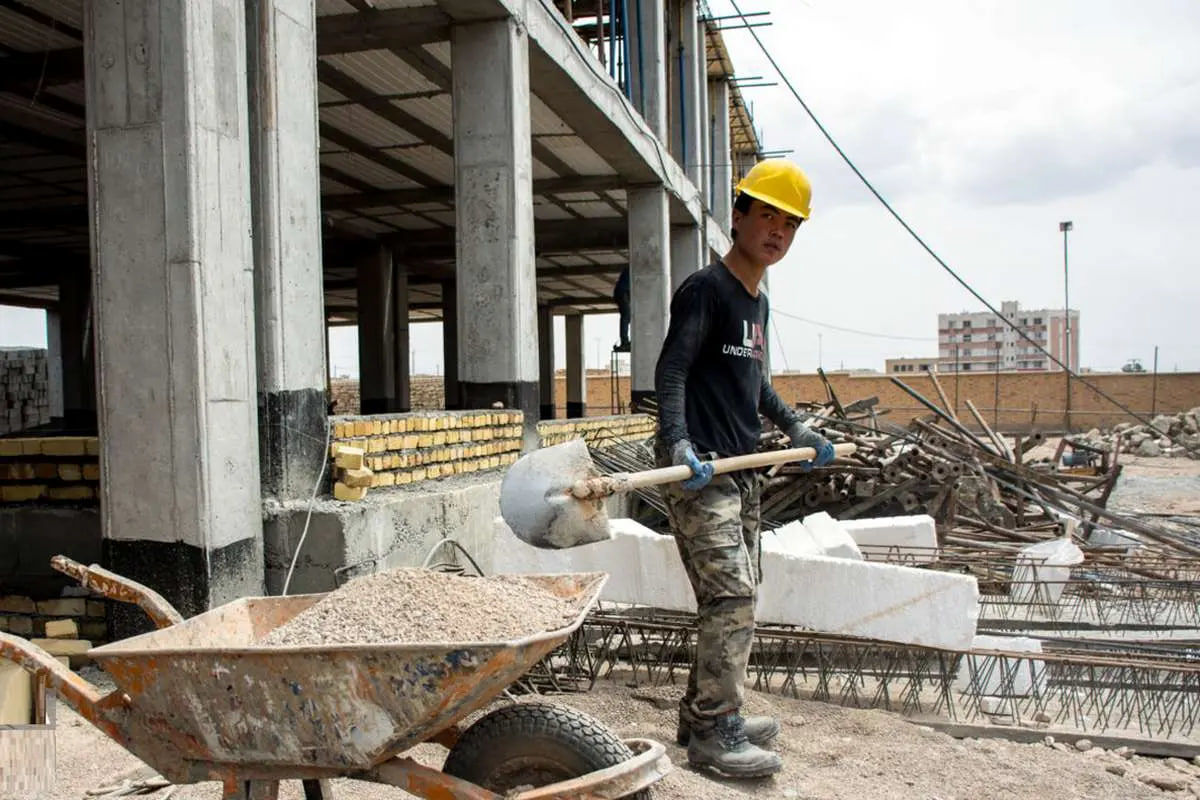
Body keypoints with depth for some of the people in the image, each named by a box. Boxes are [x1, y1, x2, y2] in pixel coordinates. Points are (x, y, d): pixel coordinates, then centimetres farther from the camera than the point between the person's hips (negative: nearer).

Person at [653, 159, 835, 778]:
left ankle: (703, 713, 25)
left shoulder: (756, 303, 19)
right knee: (731, 598, -11)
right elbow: (670, 370, -17)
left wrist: (795, 429, 30)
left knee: (736, 598, 12)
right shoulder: (705, 288, -8)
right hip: (699, 472, -9)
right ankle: (712, 733, 0)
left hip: (742, 469, 9)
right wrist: (678, 441, -31)